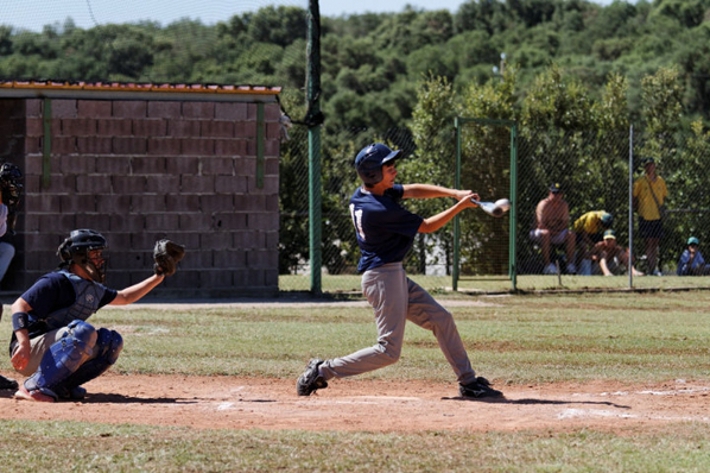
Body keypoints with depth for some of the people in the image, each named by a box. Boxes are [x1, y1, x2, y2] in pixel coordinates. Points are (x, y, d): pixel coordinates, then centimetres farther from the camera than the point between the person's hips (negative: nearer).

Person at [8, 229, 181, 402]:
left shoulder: (94, 289, 14)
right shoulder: (56, 282, -14)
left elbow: (123, 297, 33)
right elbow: (19, 306, -21)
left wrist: (158, 277, 27)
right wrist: (23, 344, -35)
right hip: (29, 355, -9)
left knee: (111, 341, 1)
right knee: (83, 331, -32)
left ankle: (62, 386, -4)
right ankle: (33, 387, -31)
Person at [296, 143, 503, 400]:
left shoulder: (364, 194, 3)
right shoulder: (379, 210, -24)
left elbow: (413, 191, 7)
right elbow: (427, 226, -14)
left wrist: (454, 193, -3)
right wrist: (460, 206, -7)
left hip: (395, 276, 10)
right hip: (383, 276, -10)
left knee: (442, 320, 12)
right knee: (389, 351, -8)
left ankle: (468, 382, 16)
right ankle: (323, 370, -1)